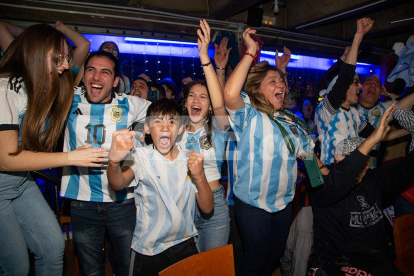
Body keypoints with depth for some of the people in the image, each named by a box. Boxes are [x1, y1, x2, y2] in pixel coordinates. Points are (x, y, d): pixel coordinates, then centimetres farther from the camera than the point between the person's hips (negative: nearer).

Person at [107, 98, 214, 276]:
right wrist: (114, 161, -53)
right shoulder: (141, 157, -10)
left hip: (185, 246, 3)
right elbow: (118, 184, -31)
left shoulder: (190, 159, -3)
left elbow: (207, 208, -6)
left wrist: (199, 176, -23)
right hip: (148, 251, -2)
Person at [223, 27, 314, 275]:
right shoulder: (249, 116, -15)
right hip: (253, 205, -7)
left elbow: (307, 149, 17)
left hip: (284, 202, 7)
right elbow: (230, 93, -36)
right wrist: (251, 52, -29)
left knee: (276, 255, 24)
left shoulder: (289, 119, 7)